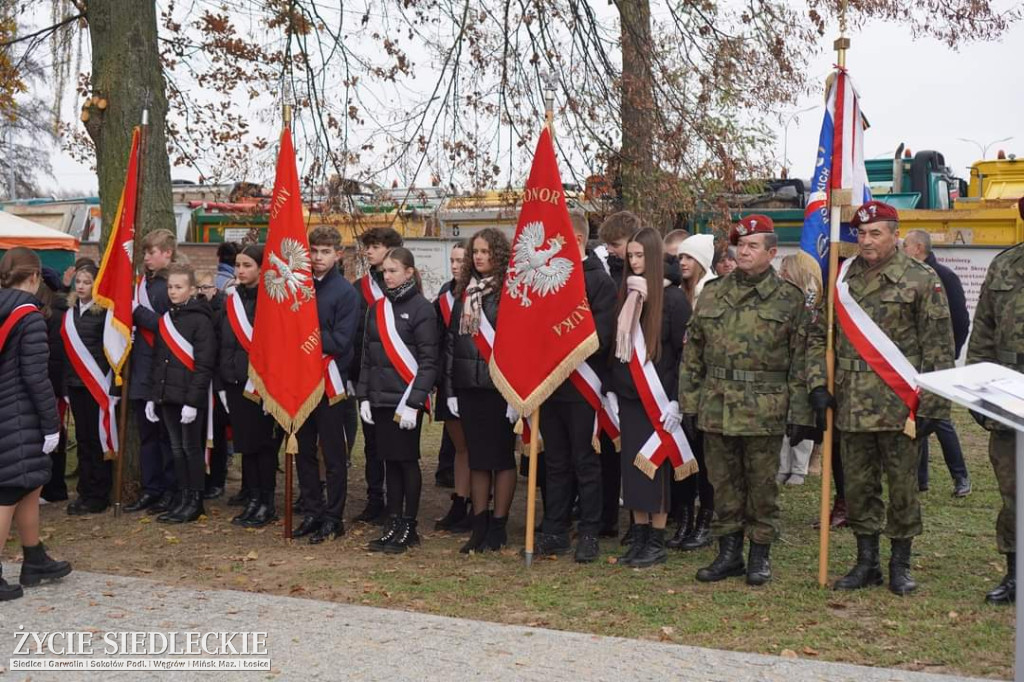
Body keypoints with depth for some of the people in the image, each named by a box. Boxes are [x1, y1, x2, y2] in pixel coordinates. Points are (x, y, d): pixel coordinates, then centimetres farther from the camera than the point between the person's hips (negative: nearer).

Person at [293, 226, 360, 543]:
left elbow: (340, 342, -14)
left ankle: (333, 518, 12)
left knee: (334, 455, 4)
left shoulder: (346, 292, -8)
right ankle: (311, 512, 23)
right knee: (304, 451, 12)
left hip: (330, 382, -5)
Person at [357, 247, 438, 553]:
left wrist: (414, 403, -16)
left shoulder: (422, 308, -7)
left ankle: (409, 528, 11)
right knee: (390, 460, 10)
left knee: (407, 460, 1)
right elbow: (367, 356, 15)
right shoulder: (376, 309, 12)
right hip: (380, 398, 6)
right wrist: (363, 396, 7)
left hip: (407, 398, -6)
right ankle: (393, 525, 19)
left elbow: (428, 361, -11)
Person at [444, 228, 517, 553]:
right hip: (469, 388, 6)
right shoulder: (464, 292, 12)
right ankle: (479, 526, 17)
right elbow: (451, 340, 13)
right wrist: (450, 389, 8)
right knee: (477, 458, 10)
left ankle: (498, 527, 13)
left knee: (501, 456, 4)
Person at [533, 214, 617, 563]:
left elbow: (600, 336, -16)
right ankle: (554, 532, 21)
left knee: (585, 463, 4)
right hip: (550, 386, 6)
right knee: (556, 463, 13)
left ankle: (589, 534, 14)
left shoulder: (600, 281, -7)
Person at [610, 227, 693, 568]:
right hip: (628, 398, 6)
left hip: (659, 400, -6)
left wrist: (675, 399, -14)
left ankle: (657, 543, 9)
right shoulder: (625, 295, 10)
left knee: (655, 468, -1)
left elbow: (684, 351, -10)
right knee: (631, 468, 8)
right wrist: (611, 390, 8)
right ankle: (639, 539, 17)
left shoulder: (673, 297, -7)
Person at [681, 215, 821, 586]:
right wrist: (690, 402, 6)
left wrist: (801, 413, -7)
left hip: (765, 411, -3)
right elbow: (693, 352, 11)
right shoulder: (712, 293, 9)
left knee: (762, 484, 6)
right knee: (724, 483, 10)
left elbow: (803, 359, -2)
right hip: (716, 407, 3)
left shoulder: (789, 299, 0)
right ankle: (729, 552, 22)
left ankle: (760, 554, 20)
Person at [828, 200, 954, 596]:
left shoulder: (921, 280, -3)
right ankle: (867, 563, 23)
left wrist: (931, 405, -10)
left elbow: (938, 348, -5)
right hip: (852, 406, 4)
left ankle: (901, 565, 20)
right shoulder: (843, 279, 10)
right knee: (858, 486, 10)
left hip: (897, 404, -4)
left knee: (902, 485, 5)